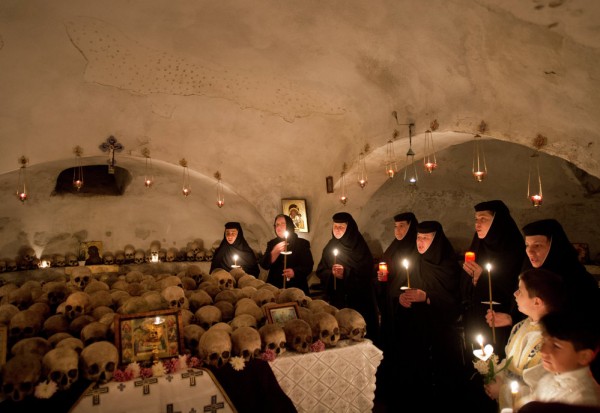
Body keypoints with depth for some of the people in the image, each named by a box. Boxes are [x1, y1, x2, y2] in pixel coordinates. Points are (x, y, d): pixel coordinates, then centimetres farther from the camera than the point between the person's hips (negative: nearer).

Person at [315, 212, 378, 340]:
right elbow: (320, 271, 5)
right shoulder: (330, 247, 6)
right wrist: (331, 273, -16)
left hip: (358, 301, -3)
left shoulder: (359, 247, -7)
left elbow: (367, 274, -10)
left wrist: (346, 273, -21)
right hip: (336, 300, 4)